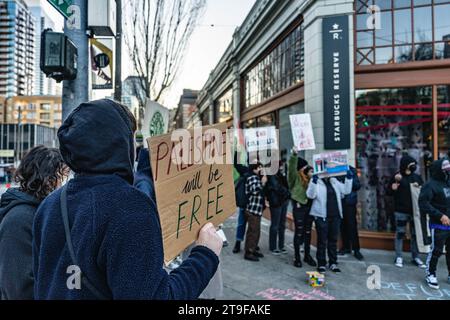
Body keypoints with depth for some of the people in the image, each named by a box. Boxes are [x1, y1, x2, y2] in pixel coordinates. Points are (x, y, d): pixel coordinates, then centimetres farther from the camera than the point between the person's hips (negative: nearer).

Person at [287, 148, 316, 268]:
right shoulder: (296, 177, -4)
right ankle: (297, 257, 12)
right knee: (298, 232, 1)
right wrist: (294, 155, -33)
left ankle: (307, 255, 26)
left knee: (308, 232, 13)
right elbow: (291, 168, -22)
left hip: (309, 207, 6)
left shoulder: (310, 180, 12)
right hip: (299, 207, -6)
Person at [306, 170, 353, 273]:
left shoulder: (334, 181, 14)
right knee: (322, 241, 0)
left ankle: (333, 263, 23)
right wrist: (314, 181, -30)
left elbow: (346, 190, 13)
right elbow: (310, 195, -17)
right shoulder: (316, 182, -4)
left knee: (333, 240, 12)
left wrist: (349, 178, 1)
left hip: (335, 216, 6)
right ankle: (321, 264, 10)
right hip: (321, 216, -5)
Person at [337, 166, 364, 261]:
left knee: (352, 226, 0)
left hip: (349, 201, -2)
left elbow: (358, 185, -3)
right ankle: (346, 247, 22)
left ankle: (356, 250, 9)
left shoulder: (351, 170, 1)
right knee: (342, 225, 8)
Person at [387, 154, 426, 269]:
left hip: (415, 210, 3)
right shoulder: (396, 177, -4)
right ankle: (399, 257, 13)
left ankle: (416, 257, 21)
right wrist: (393, 188, -21)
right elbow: (389, 192, 0)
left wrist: (419, 187, -9)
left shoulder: (417, 177, 5)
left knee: (415, 234, 10)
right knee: (400, 233, 4)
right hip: (401, 211, -3)